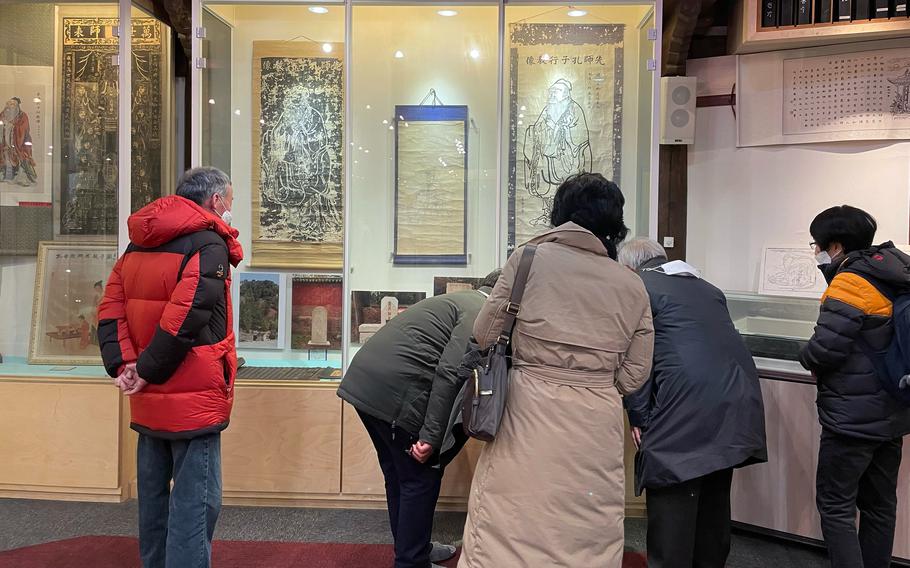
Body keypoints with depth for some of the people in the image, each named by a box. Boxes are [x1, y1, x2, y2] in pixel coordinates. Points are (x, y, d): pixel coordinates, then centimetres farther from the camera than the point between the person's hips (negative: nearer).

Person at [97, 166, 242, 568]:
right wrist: (147, 371, -15)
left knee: (154, 493, 19)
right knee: (195, 502, -1)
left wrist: (123, 364, -5)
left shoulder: (139, 243, 12)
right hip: (194, 399, -8)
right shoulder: (209, 243, -13)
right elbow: (186, 315, -23)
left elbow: (110, 308, 4)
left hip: (148, 400, 8)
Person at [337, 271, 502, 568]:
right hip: (394, 392, -10)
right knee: (421, 478, 5)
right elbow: (450, 373, -17)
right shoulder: (481, 313, -4)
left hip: (363, 381, 10)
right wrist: (431, 436, -18)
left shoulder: (458, 300, 25)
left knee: (398, 474, 22)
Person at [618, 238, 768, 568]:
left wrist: (638, 417, -2)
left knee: (671, 507, -2)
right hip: (737, 407, 8)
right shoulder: (707, 288, 24)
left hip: (685, 415, -8)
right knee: (714, 503, 19)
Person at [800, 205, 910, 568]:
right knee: (880, 504, 17)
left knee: (835, 507, -1)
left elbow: (825, 349, -23)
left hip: (853, 418, -9)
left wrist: (809, 358, -1)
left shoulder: (850, 283, -18)